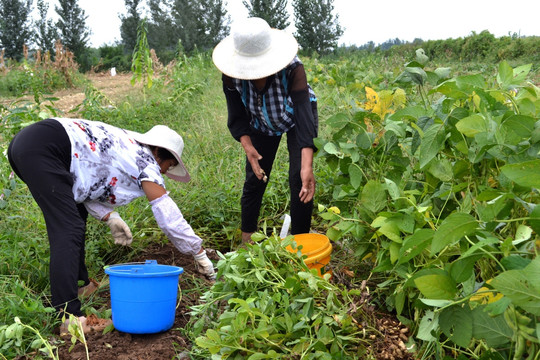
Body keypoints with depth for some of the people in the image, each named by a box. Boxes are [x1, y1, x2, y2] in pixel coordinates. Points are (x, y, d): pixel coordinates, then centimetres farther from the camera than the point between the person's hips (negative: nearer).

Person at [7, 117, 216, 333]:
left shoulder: (126, 146, 23)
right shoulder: (146, 161, 2)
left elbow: (82, 184, 18)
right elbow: (167, 212, 0)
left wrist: (109, 217, 7)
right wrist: (199, 253, 7)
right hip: (42, 150, -10)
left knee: (76, 216, 22)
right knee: (68, 231, -14)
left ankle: (80, 285, 32)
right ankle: (69, 316, -21)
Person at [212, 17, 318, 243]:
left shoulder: (292, 68, -41)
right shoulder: (231, 75, -31)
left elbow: (304, 114, -49)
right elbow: (237, 117, -19)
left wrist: (307, 167, -59)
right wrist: (248, 146, -36)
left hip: (295, 118, -2)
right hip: (261, 123, 3)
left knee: (299, 179, -12)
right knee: (254, 179, 3)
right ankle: (246, 240, 20)